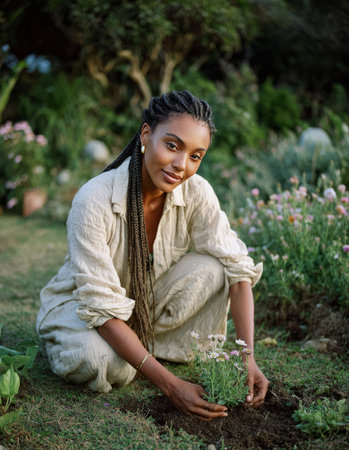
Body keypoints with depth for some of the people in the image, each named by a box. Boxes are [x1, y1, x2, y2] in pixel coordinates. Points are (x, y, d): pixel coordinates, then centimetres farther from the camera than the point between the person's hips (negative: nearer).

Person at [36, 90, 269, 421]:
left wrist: (248, 358, -28)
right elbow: (103, 307, -32)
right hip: (80, 306, -3)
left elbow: (238, 268, -17)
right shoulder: (94, 200, -31)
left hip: (149, 305, 4)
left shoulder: (196, 192, -19)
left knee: (212, 268, -21)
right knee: (107, 365, -35)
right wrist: (170, 385, -37)